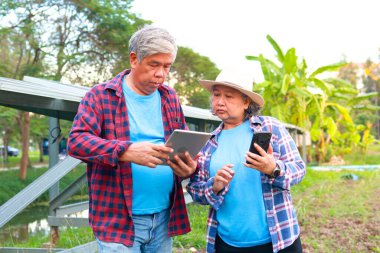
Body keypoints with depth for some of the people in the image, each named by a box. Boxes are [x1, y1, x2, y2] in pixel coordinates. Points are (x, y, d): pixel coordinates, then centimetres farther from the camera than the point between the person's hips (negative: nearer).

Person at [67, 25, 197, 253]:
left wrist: (189, 166, -10)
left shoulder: (170, 98, 11)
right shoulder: (101, 95, -4)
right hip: (119, 219, -5)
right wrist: (126, 152, -30)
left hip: (164, 217, 5)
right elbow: (76, 141, -14)